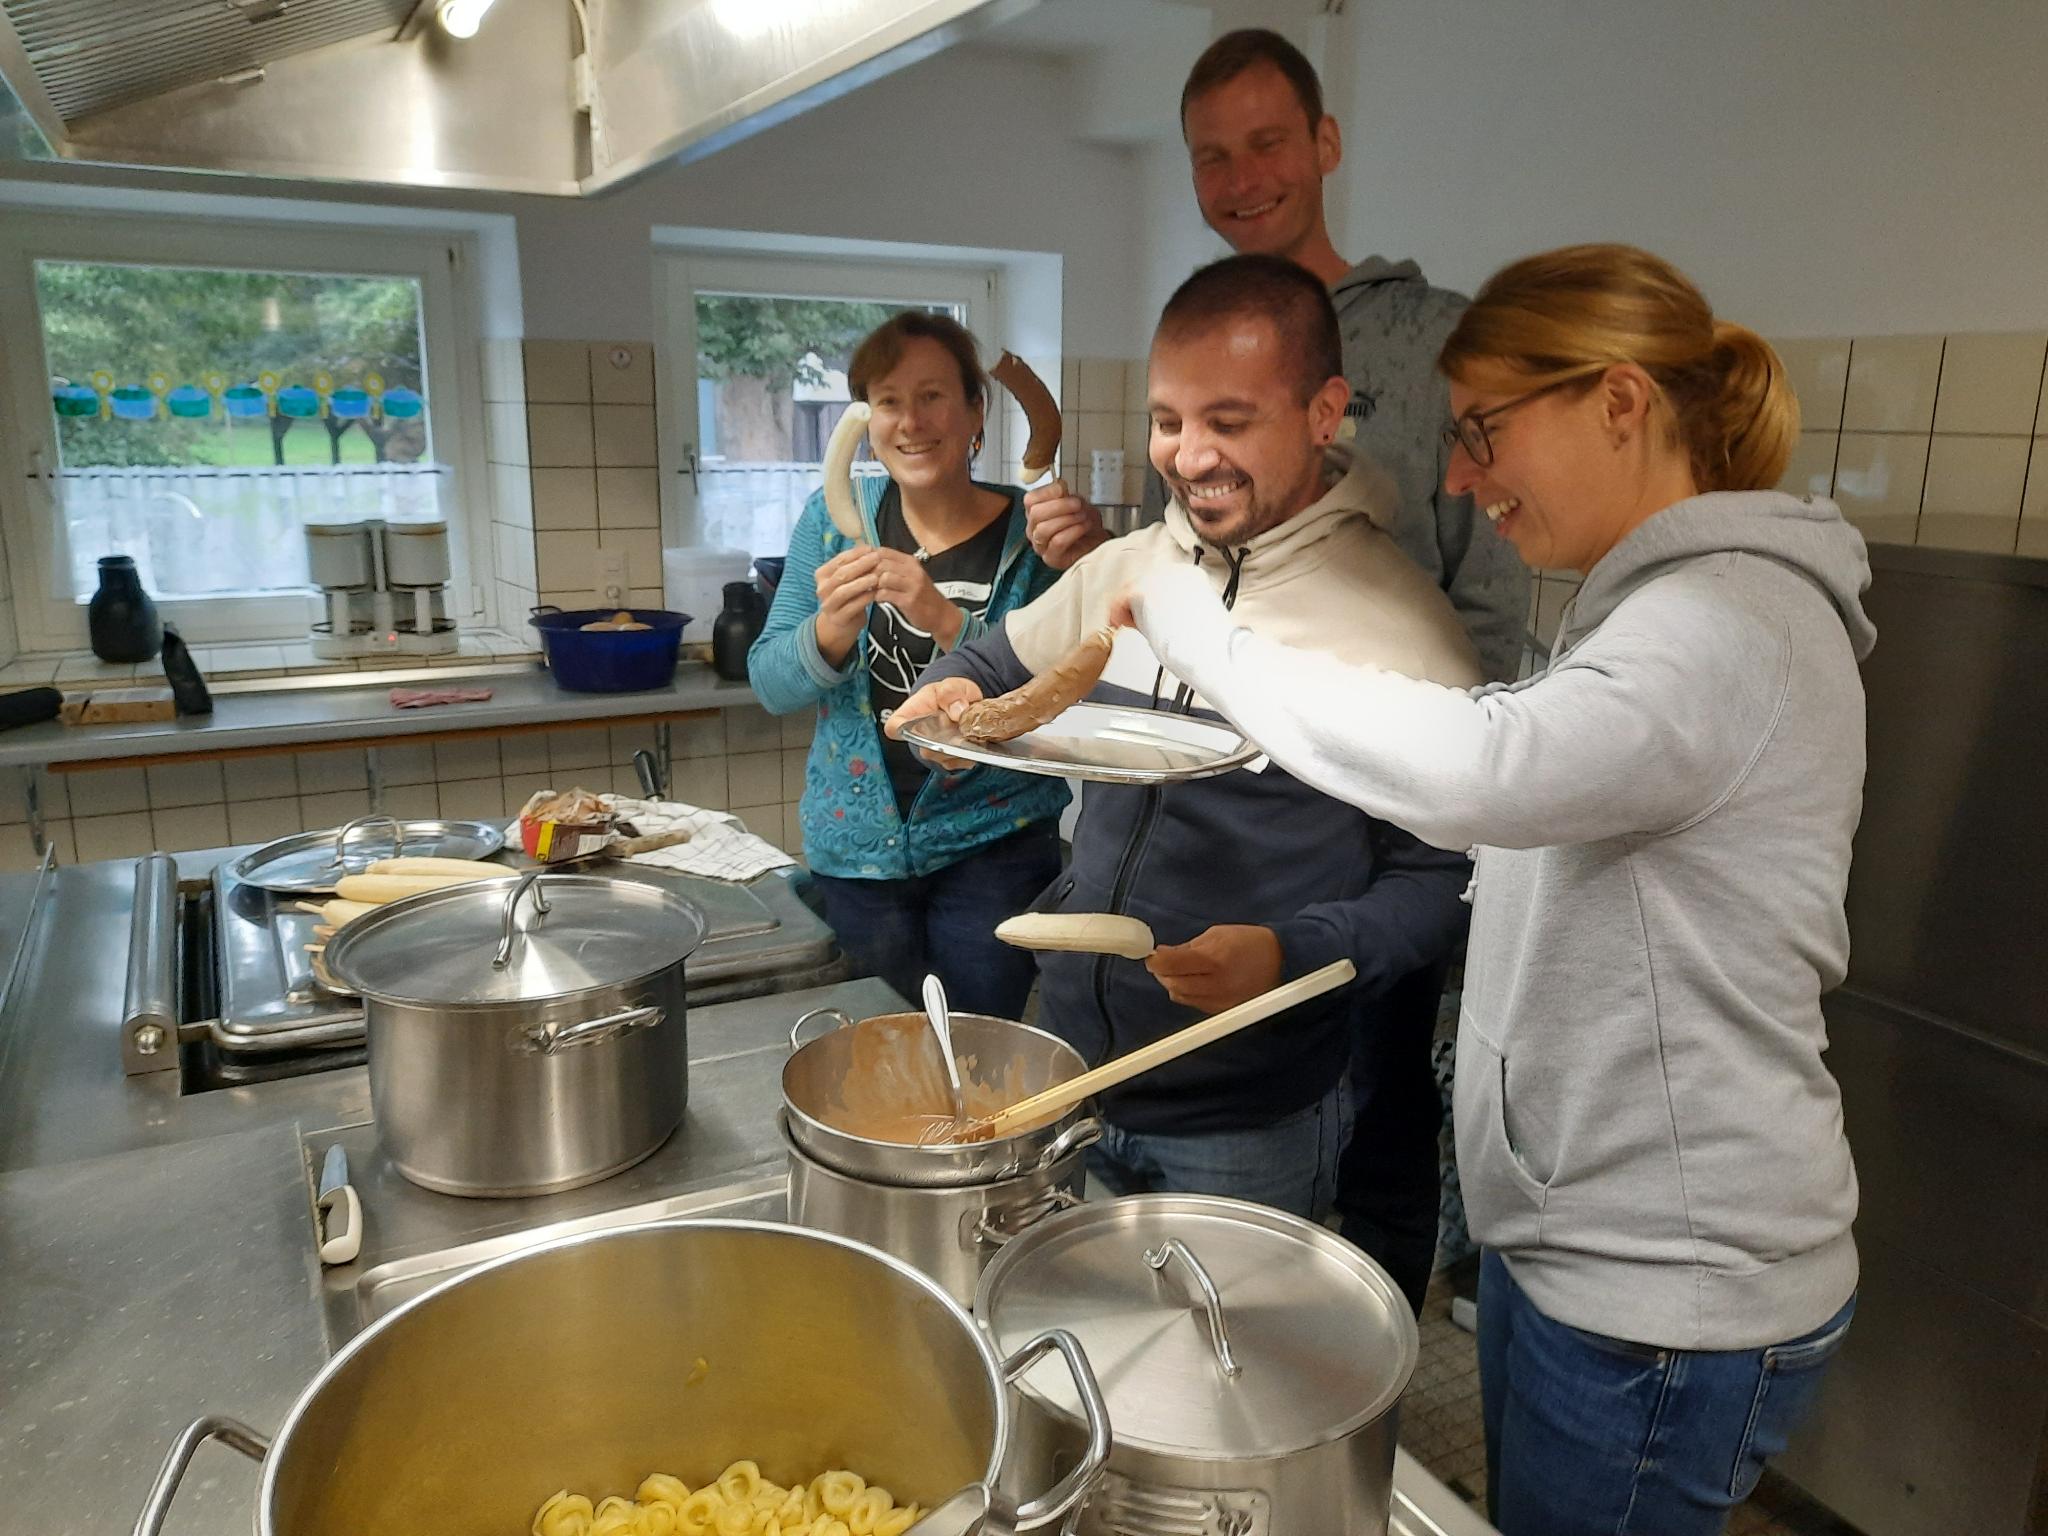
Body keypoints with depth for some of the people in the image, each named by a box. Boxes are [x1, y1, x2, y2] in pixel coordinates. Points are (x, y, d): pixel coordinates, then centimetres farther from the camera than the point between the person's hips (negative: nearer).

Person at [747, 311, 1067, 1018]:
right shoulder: (835, 517, -1)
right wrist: (831, 631, -24)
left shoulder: (1033, 534, -8)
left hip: (992, 847, -2)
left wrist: (947, 621, -29)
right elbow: (771, 687, -3)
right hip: (857, 846, 3)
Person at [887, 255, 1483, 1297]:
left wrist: (1292, 955, -27)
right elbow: (1003, 658, 19)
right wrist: (955, 692, -4)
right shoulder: (1120, 570, 1)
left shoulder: (1396, 624, -15)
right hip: (1066, 1079, 5)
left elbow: (1444, 877, -12)